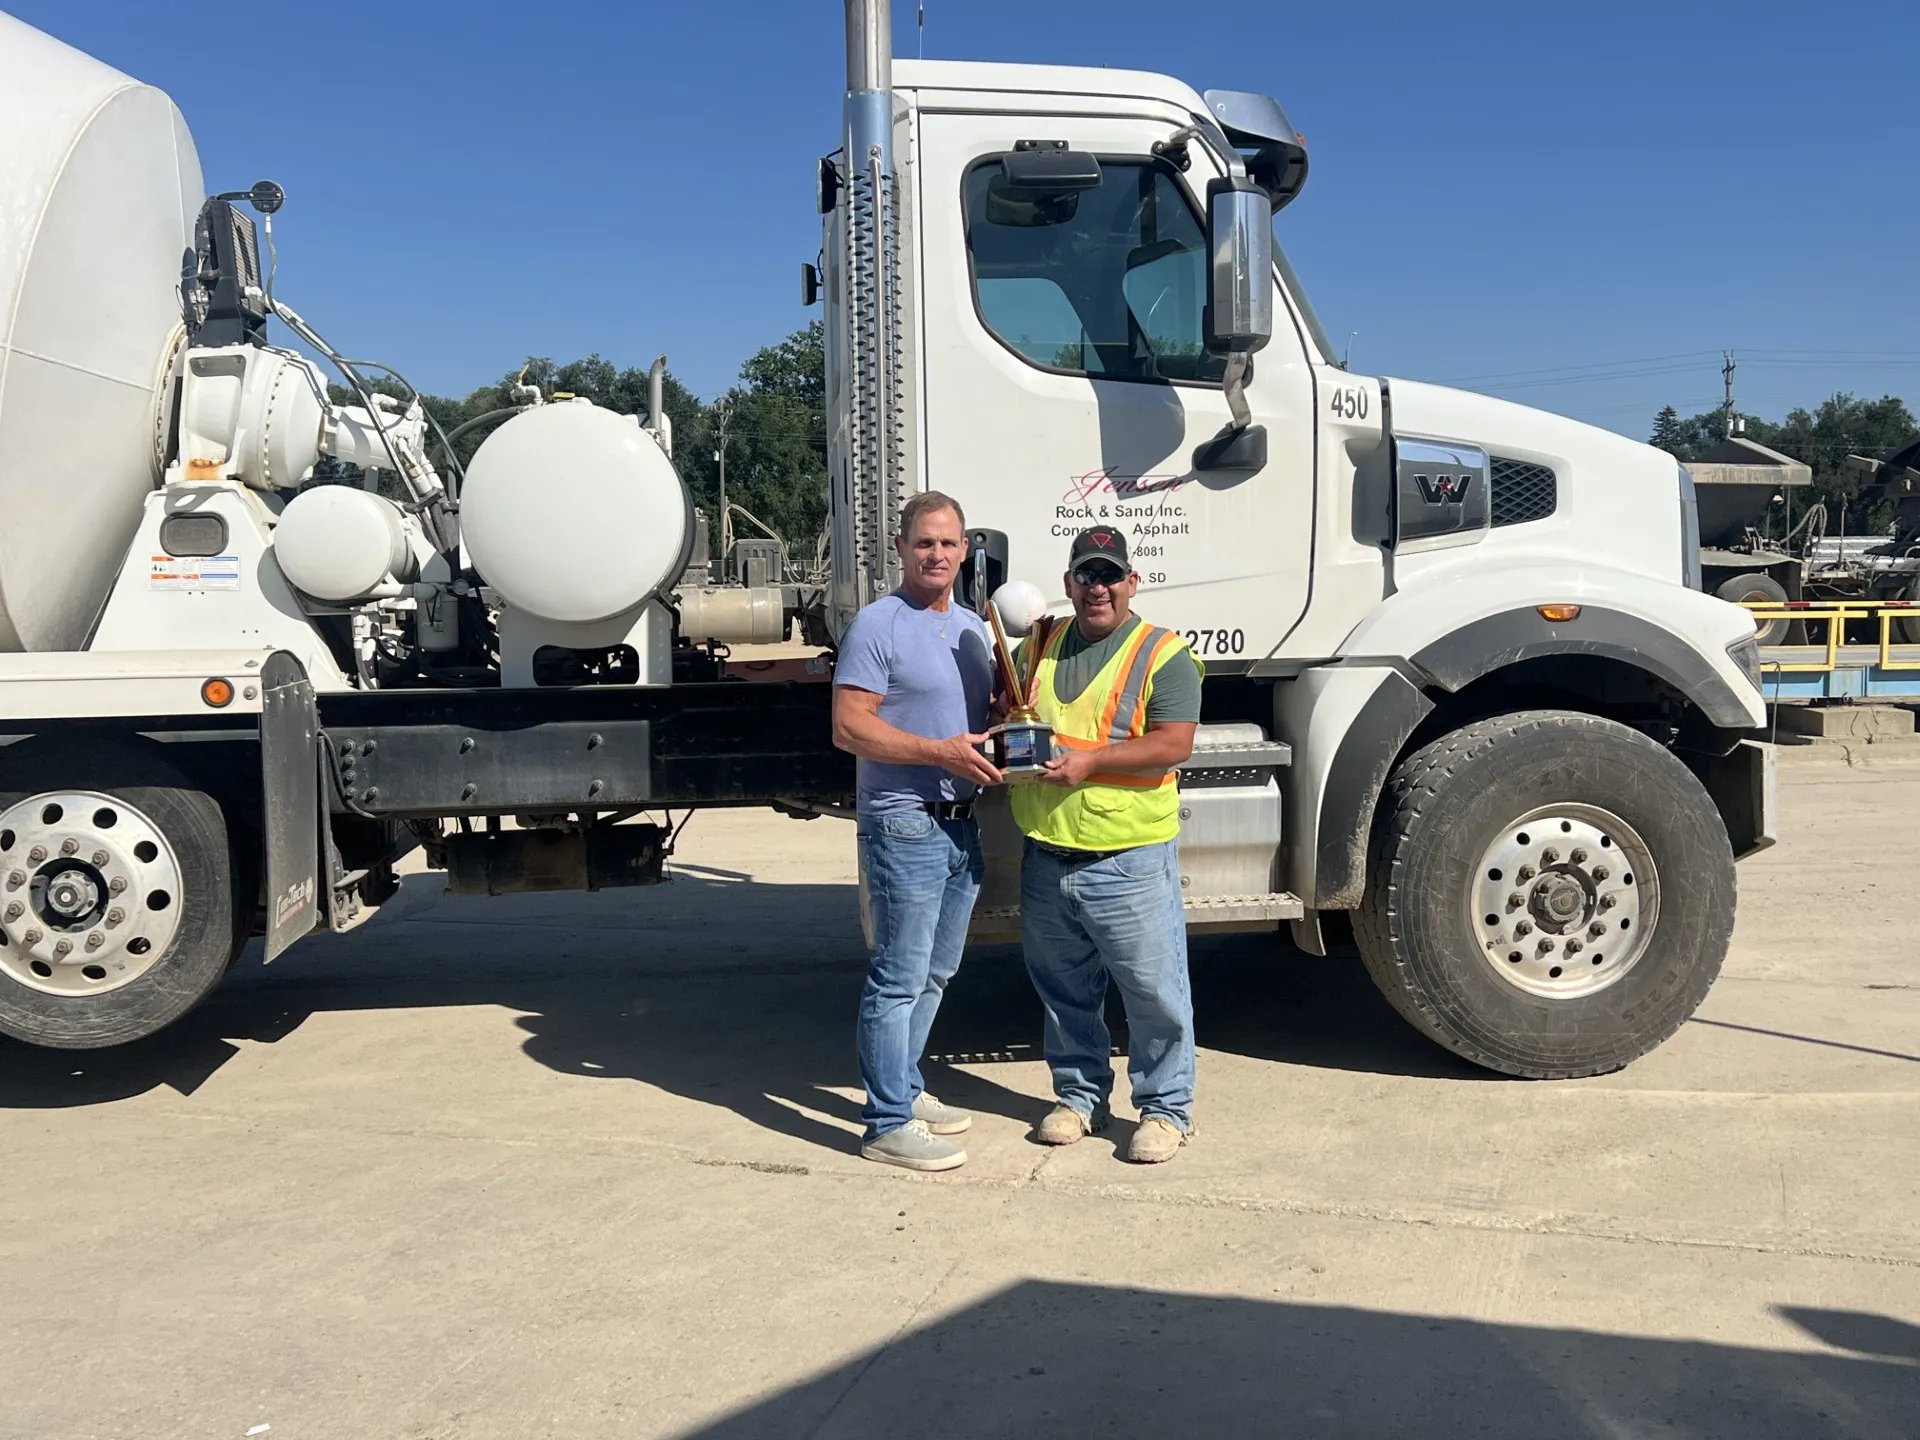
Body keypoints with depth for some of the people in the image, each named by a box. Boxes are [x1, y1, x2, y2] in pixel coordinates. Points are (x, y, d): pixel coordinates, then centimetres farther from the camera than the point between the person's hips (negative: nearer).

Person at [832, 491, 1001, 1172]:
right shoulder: (878, 625, -10)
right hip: (905, 826, -8)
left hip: (962, 824, 8)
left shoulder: (973, 628, 15)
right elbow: (849, 727, -17)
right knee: (899, 978, -4)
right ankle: (888, 1123, 4)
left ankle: (905, 1088, 31)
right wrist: (941, 752, -21)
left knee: (935, 972, 17)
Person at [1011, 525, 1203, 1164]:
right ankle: (1079, 1095, 32)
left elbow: (1174, 743, -15)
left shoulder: (1162, 654, -5)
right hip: (1046, 858, 5)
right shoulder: (1043, 644, 12)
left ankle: (1165, 1107, 18)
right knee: (1064, 989, 16)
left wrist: (1088, 761, -22)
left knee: (1153, 990, 2)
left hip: (1129, 860, -5)